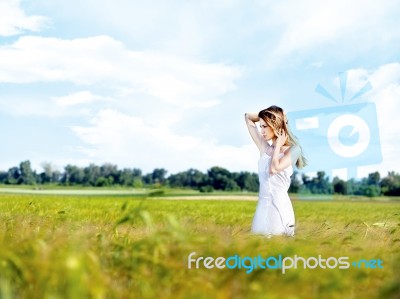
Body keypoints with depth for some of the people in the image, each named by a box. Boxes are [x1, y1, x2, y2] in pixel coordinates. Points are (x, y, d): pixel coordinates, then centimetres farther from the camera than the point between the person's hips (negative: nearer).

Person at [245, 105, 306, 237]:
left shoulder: (293, 149, -4)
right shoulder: (265, 148, 10)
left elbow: (275, 169, -21)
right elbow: (248, 117, 19)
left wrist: (278, 145, -8)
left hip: (279, 206, -5)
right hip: (262, 206, 6)